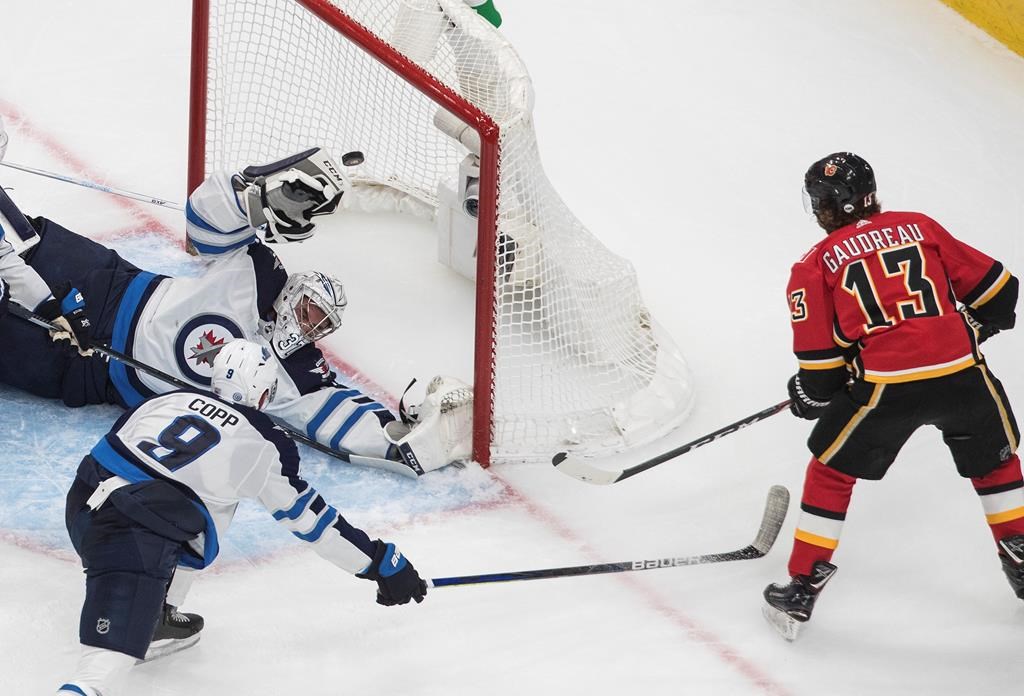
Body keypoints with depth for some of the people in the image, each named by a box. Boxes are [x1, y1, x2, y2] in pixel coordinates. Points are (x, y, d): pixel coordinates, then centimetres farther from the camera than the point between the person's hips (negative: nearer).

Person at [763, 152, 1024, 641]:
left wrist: (810, 395, 25)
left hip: (886, 385, -2)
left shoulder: (816, 264, 10)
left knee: (831, 470, 18)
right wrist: (978, 326, 37)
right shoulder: (921, 228, 16)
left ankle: (801, 591, 19)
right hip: (961, 372, 2)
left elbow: (820, 358, 6)